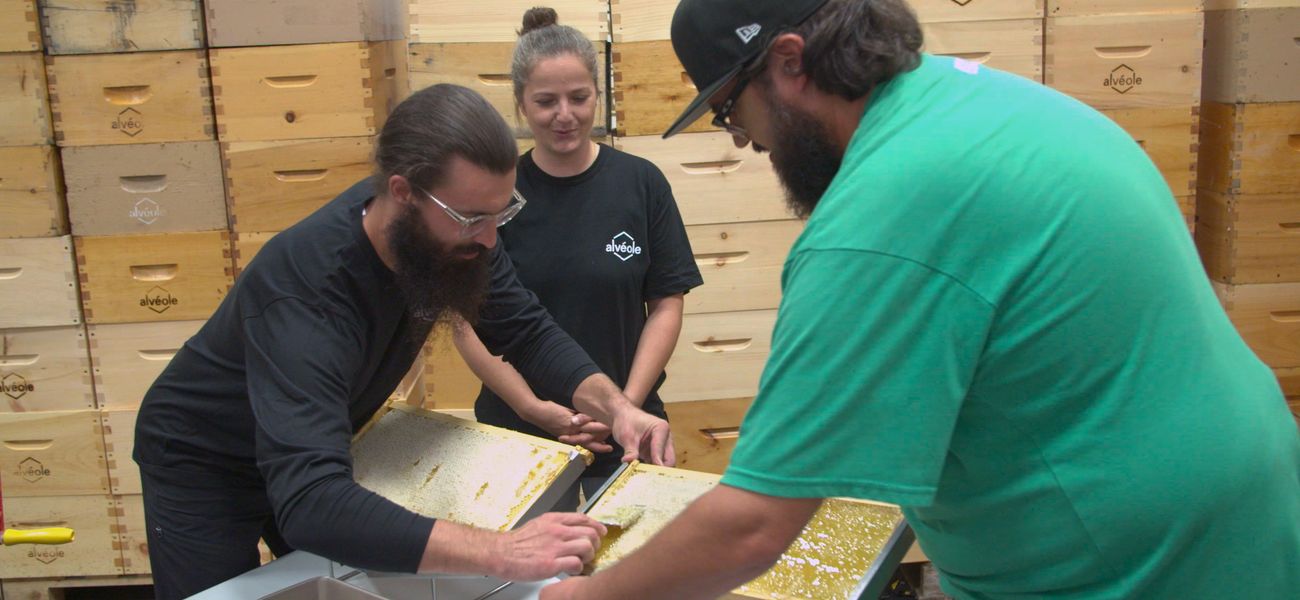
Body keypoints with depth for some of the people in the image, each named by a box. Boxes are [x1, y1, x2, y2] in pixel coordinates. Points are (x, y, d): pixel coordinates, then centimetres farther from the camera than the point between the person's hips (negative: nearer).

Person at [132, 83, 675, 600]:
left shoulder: (450, 231, -22)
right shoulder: (302, 287, -42)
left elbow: (526, 330, -9)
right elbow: (310, 503, -51)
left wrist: (612, 404, -27)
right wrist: (501, 554, -59)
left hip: (319, 446, 6)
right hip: (203, 465, -5)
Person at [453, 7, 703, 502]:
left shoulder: (641, 183, -4)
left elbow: (666, 304, -2)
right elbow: (467, 322, -4)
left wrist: (629, 402, -12)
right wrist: (531, 406, -15)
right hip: (518, 430, 0)